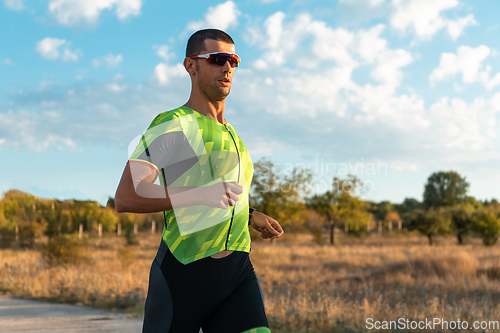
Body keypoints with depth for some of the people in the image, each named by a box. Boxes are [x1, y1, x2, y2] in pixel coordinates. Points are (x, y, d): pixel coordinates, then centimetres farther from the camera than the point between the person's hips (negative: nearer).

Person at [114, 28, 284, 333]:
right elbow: (126, 197, -17)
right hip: (183, 273, -5)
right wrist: (200, 194, -23)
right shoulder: (172, 125, -5)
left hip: (238, 270, 6)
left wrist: (249, 216, 20)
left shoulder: (229, 133, 21)